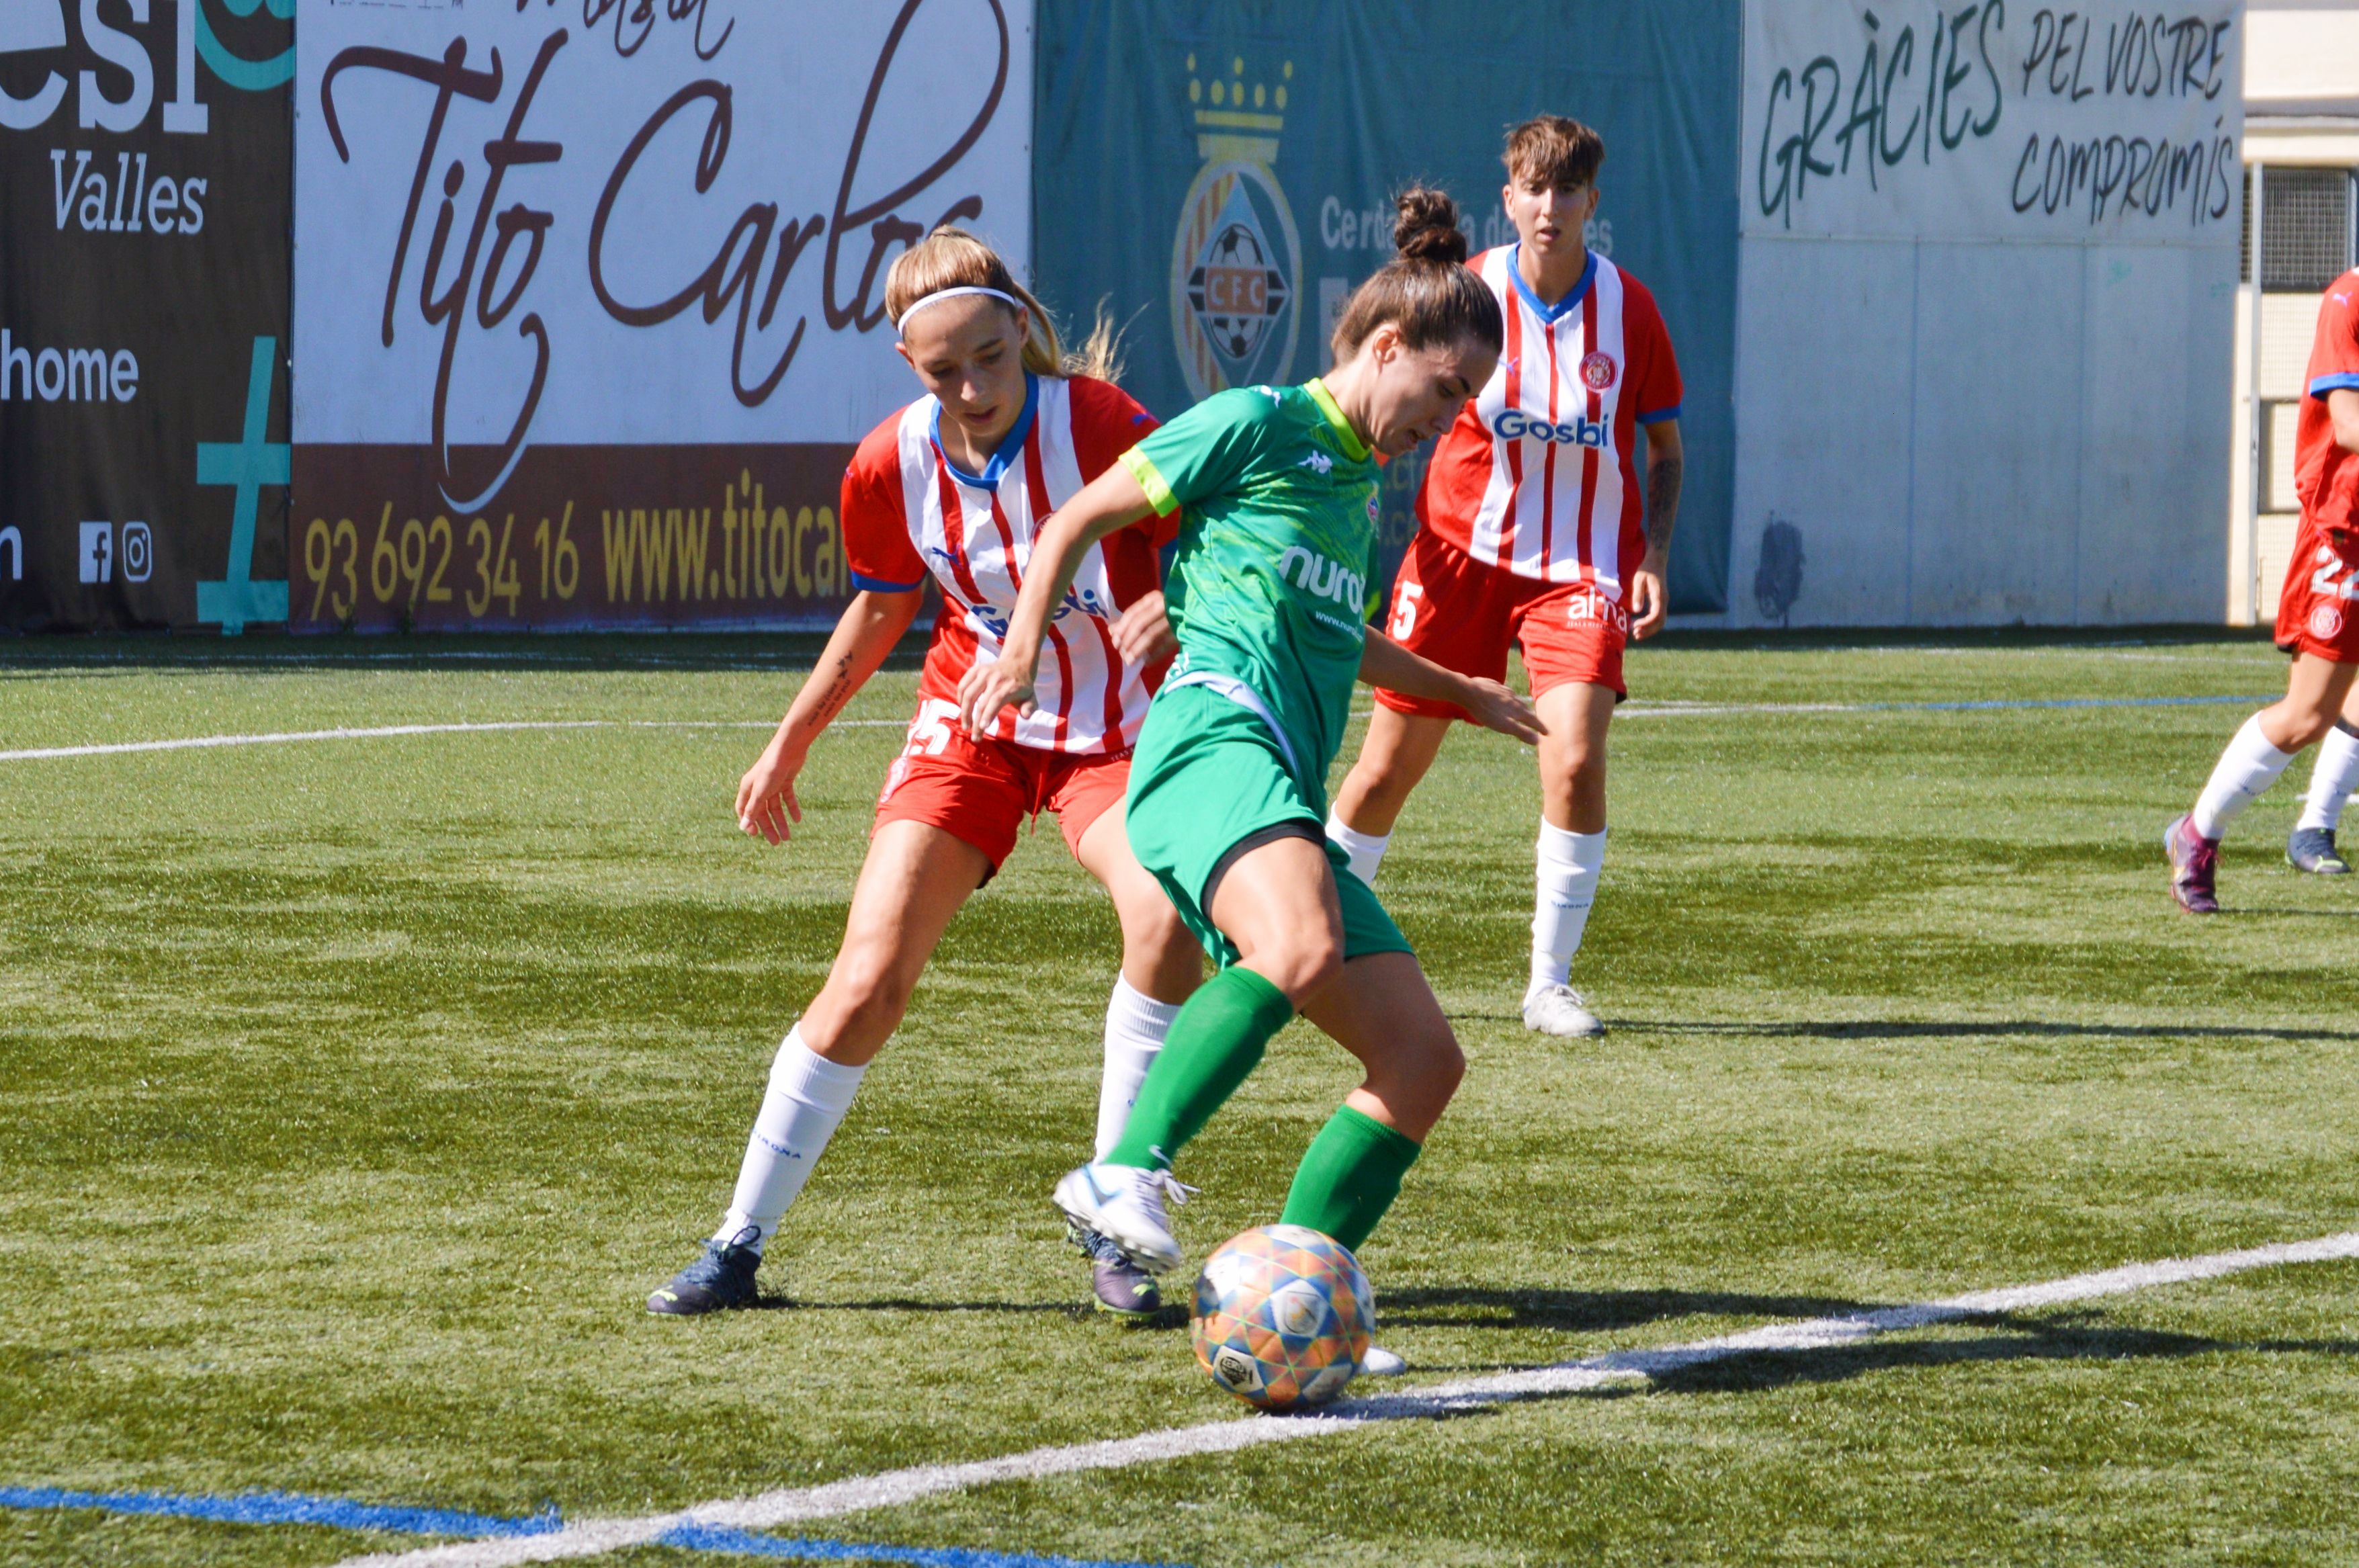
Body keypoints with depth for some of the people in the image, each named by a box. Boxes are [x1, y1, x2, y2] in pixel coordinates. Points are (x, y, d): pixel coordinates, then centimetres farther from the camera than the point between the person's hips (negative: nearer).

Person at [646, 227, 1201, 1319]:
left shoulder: (1094, 421, -20)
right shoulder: (889, 469, -9)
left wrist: (1174, 603, -34)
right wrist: (790, 743, 19)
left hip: (1108, 732, -2)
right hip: (971, 724, 2)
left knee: (1164, 911, -30)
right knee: (870, 975, -9)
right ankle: (740, 1242, 5)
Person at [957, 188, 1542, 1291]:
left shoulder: (1360, 482, 28)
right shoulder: (1257, 426, 4)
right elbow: (1079, 520, 7)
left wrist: (1466, 695, 58)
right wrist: (1023, 650, -6)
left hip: (1290, 802, 9)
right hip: (1217, 738, -9)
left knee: (1423, 1058, -1)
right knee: (1301, 951, -38)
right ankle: (1125, 1176, -41)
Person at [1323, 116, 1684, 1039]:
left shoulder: (1628, 308, -3)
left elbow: (1663, 446, 8)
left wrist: (1654, 556, -4)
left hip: (1580, 567, 0)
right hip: (1461, 550, 0)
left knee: (1575, 760, -20)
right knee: (1386, 770, 2)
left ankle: (1549, 984, -6)